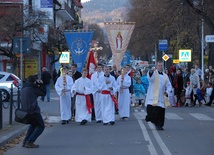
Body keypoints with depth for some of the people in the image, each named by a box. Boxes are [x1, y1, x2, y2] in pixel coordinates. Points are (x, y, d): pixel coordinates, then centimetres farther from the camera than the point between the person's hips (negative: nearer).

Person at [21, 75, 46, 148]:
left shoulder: (23, 89, 14)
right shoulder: (32, 88, -7)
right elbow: (43, 93, -1)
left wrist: (38, 85, 21)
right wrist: (41, 84, 12)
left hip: (25, 111, 8)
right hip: (33, 111, -8)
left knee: (33, 125, 29)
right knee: (41, 126, 5)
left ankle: (25, 141, 19)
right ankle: (30, 142, -7)